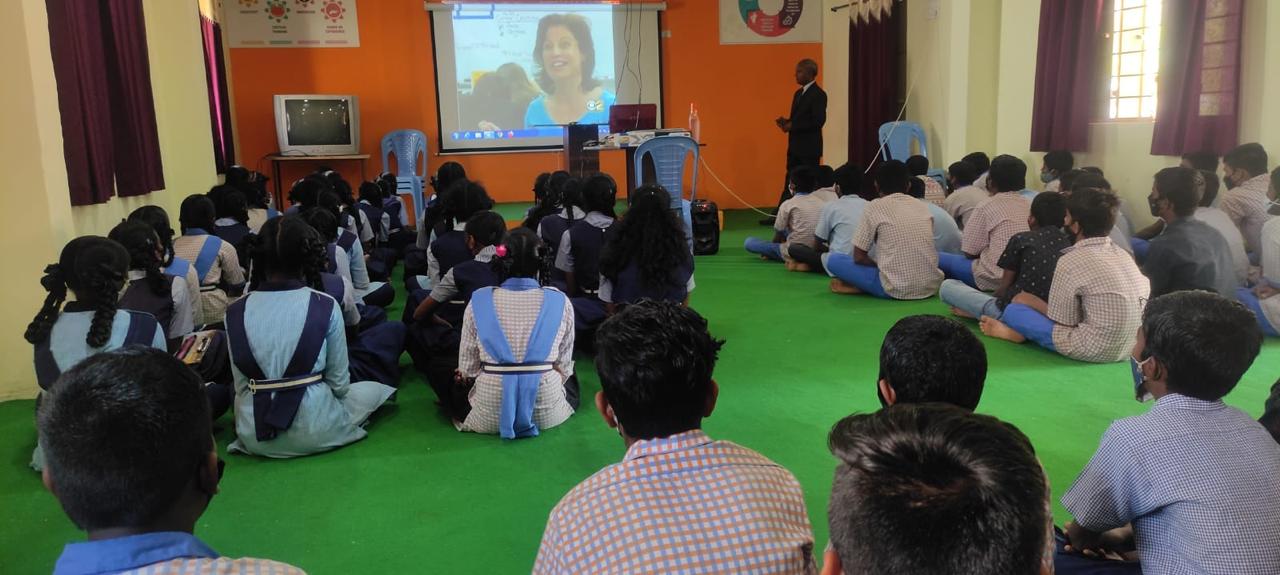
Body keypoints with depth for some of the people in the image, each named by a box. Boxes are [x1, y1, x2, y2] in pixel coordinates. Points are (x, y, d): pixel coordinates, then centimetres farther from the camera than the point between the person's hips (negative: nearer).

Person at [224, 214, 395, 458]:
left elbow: (241, 386, -1)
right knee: (373, 390, 26)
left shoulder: (235, 312, -6)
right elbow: (339, 383, -7)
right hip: (313, 431, -2)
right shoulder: (326, 307, -14)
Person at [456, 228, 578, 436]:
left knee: (457, 388, 32)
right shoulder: (560, 301, -3)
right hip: (546, 413, 1)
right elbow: (564, 366, 3)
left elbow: (467, 368, 0)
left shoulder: (478, 301, -3)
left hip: (489, 416, 0)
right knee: (571, 382, 35)